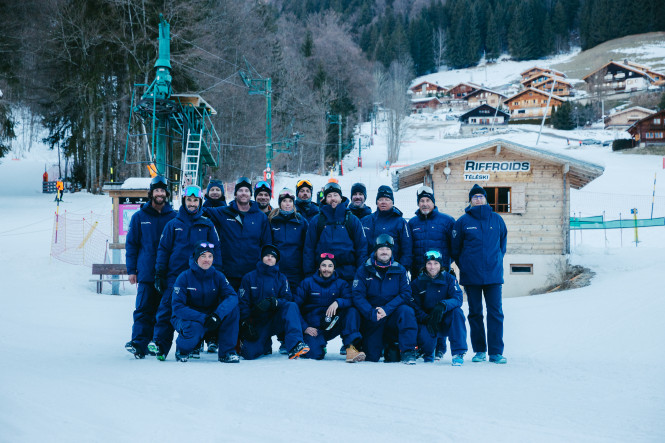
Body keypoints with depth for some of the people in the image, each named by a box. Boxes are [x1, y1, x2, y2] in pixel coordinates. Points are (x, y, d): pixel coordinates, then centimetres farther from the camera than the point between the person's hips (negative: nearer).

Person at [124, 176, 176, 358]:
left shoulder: (174, 217, 7)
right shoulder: (139, 217, 6)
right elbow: (131, 244, 8)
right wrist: (131, 270, 1)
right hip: (146, 273, -1)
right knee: (144, 309, -8)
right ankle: (139, 343, -12)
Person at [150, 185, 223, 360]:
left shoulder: (207, 225, 9)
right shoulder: (173, 225, 8)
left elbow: (215, 250, 9)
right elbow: (163, 249, 8)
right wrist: (159, 274, 1)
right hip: (175, 275, 0)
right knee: (167, 309, -10)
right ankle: (160, 343, -11)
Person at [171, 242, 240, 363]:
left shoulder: (218, 276, -3)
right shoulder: (184, 277, -12)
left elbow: (232, 296, -17)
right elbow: (177, 306, -19)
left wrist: (217, 314, -36)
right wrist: (202, 318, -31)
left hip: (212, 319, 3)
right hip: (187, 318, -3)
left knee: (233, 310, -22)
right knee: (194, 327, -38)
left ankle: (226, 352, -13)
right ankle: (182, 350, -1)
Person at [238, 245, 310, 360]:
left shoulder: (281, 278, 10)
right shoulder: (249, 278, 7)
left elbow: (288, 299, -2)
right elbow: (243, 303, 2)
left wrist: (274, 302, -23)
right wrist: (245, 324, -11)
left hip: (275, 319, 1)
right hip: (256, 323, -1)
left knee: (292, 306, -29)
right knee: (249, 354, -23)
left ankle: (295, 347, -43)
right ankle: (265, 345, 14)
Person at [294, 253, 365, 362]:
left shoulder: (341, 284, 9)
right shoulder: (307, 283, 4)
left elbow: (351, 301, -9)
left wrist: (338, 302, -29)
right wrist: (305, 327, -12)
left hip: (333, 326, 2)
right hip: (313, 327, -2)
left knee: (352, 311, -23)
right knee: (315, 354, -30)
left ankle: (352, 348, -36)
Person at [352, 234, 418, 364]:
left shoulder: (399, 270, 2)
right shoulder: (364, 270, -1)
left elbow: (405, 294, -7)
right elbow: (357, 296, -8)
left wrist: (386, 309, -20)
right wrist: (372, 313, -23)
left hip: (393, 315, 0)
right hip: (372, 317, 0)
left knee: (406, 311, -33)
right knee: (372, 356, -8)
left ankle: (408, 352, -23)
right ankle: (386, 344, 27)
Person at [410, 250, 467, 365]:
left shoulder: (449, 279, -4)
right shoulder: (417, 282, -2)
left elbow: (458, 298, -18)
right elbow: (415, 306, -6)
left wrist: (443, 305, -39)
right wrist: (426, 319, -26)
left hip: (446, 323, 0)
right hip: (426, 321, 0)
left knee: (457, 311, -30)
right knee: (425, 337, -32)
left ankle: (458, 353, -26)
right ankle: (428, 353, 10)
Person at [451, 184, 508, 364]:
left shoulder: (496, 219, 7)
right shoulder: (463, 221, 2)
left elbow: (502, 244, 17)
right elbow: (455, 248, 8)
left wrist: (496, 260, 11)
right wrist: (464, 266, 8)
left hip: (493, 274, 1)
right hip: (471, 275, -1)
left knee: (495, 312, -4)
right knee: (475, 313, 5)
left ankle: (496, 352, -2)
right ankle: (479, 351, 13)